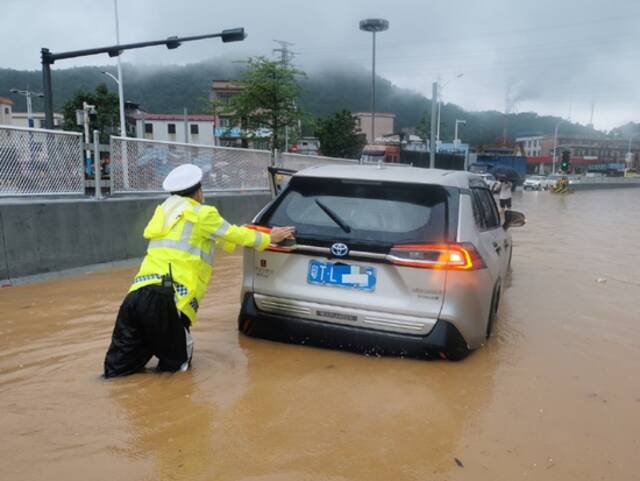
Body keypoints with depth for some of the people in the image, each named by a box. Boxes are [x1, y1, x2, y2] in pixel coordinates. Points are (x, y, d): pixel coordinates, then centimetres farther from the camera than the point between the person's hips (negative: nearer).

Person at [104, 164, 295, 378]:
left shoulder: (165, 211, 24)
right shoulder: (202, 215, 4)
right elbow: (235, 235, 18)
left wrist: (241, 234, 48)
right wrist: (269, 238, 34)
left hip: (137, 294, 6)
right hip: (166, 299, -6)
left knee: (118, 367, 15)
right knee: (176, 362, 16)